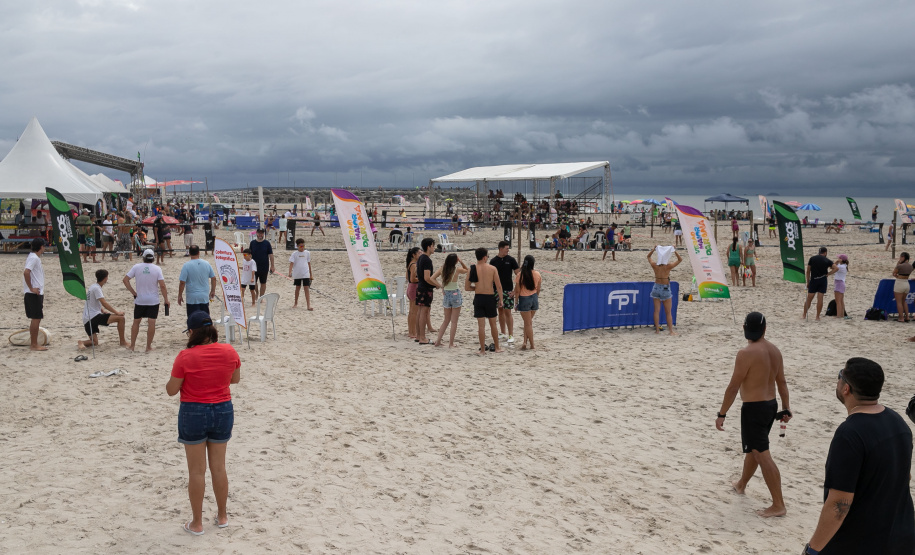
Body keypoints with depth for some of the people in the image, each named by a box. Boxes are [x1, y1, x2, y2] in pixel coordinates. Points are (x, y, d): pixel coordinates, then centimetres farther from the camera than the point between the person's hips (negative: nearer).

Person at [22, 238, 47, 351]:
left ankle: (33, 343, 18)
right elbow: (26, 272, -26)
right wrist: (31, 288, -21)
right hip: (34, 294, -10)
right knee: (36, 318, -6)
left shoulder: (35, 258, 16)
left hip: (37, 293, 10)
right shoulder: (34, 258, -14)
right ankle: (34, 344, -3)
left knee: (36, 319, 13)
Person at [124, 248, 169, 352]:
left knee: (136, 322, 15)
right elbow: (162, 286, -11)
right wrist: (166, 299, -4)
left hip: (139, 300, 2)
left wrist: (133, 292, 0)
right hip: (153, 301, -2)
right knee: (151, 323, 1)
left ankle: (132, 345, 21)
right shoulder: (157, 269, -7)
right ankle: (148, 347, 3)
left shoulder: (136, 267, -2)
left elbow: (125, 280, -5)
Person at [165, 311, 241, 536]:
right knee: (218, 467, 17)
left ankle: (197, 523, 18)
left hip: (193, 414, -3)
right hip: (223, 411, 3)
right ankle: (222, 516, 30)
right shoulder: (229, 351, -7)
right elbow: (235, 379, 9)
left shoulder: (185, 357, -17)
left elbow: (171, 390, -9)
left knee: (197, 470, 8)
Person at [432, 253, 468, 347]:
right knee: (454, 321, 3)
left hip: (446, 295, 5)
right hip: (455, 295, -4)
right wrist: (461, 261, 0)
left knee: (446, 320, 18)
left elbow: (432, 278, -2)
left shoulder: (442, 269, -1)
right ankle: (451, 343, 4)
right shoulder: (457, 270, -12)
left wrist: (440, 286, 2)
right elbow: (466, 270, 8)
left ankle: (438, 340, 14)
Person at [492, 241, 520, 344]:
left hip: (508, 289, -3)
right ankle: (503, 334, 20)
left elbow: (518, 274, -1)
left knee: (507, 312, -6)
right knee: (500, 311, 10)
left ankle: (511, 335, -2)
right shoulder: (494, 260, 2)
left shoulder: (511, 259, -3)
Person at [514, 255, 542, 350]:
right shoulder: (537, 274, -4)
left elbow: (517, 290, -10)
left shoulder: (520, 274, -14)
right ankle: (525, 341, 13)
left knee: (528, 323, 4)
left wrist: (516, 302, 1)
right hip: (534, 298, 4)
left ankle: (532, 345, 6)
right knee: (528, 322, 19)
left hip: (524, 299, -4)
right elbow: (538, 289, 5)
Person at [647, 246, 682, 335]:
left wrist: (654, 249, 11)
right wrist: (674, 250, -5)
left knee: (657, 310, 8)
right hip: (665, 289, -3)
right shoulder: (668, 267, -16)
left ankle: (657, 329, 11)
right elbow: (680, 260, -6)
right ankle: (671, 330, 7)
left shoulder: (655, 266, -7)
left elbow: (648, 256, 12)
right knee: (668, 312, 5)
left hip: (656, 288, 3)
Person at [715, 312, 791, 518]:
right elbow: (782, 382, 11)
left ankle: (778, 505, -2)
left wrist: (722, 414, -12)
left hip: (754, 408, -9)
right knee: (753, 448, 26)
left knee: (762, 455, -4)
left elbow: (733, 387, -18)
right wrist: (786, 408, 19)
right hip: (771, 405, 9)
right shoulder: (774, 350, 4)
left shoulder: (746, 353, -20)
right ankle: (741, 484, 46)